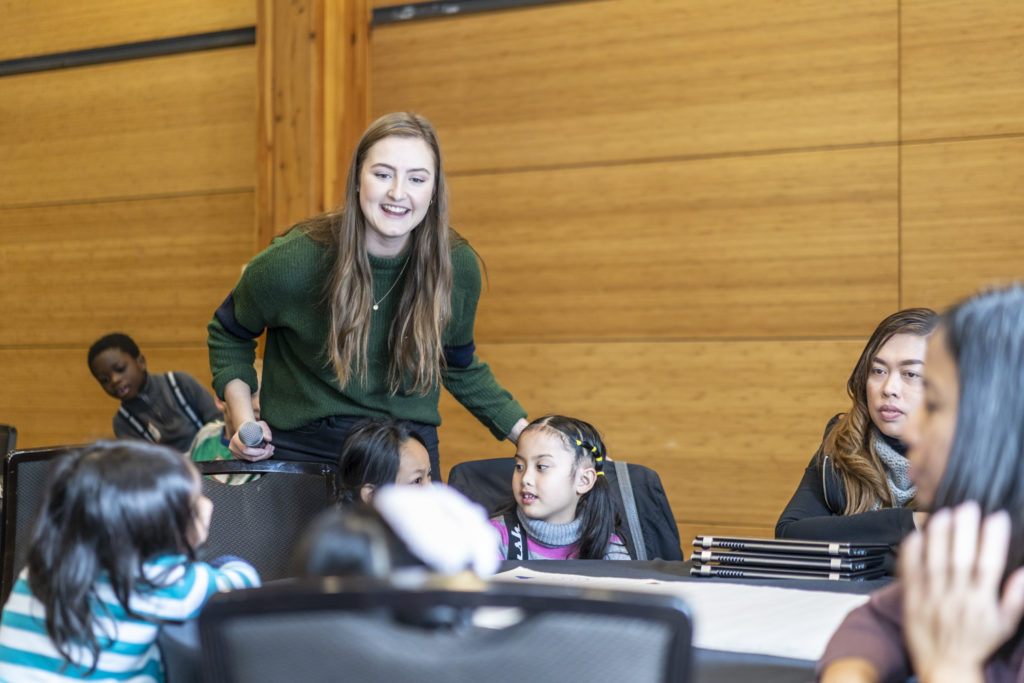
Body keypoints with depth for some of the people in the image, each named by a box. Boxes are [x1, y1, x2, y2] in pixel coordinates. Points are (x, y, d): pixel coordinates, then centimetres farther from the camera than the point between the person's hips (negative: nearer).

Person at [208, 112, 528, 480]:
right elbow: (228, 333, 4)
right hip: (302, 449, -2)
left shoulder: (458, 266, -8)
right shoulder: (292, 261, -16)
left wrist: (523, 431, 3)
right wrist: (243, 419, -8)